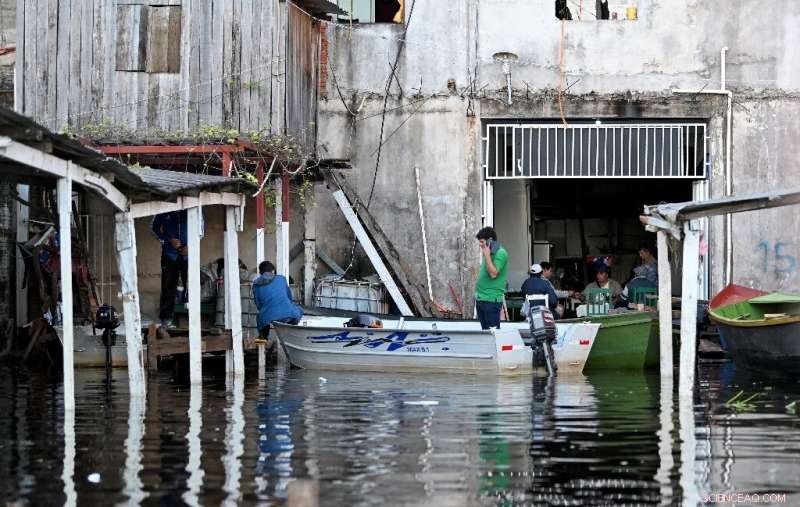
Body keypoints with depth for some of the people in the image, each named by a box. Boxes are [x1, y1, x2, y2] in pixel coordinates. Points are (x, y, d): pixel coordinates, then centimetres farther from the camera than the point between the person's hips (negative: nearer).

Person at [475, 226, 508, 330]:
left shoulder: (500, 253, -11)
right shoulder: (488, 253, 16)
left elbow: (493, 274, -20)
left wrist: (487, 255, -17)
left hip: (492, 299, -9)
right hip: (480, 298, 9)